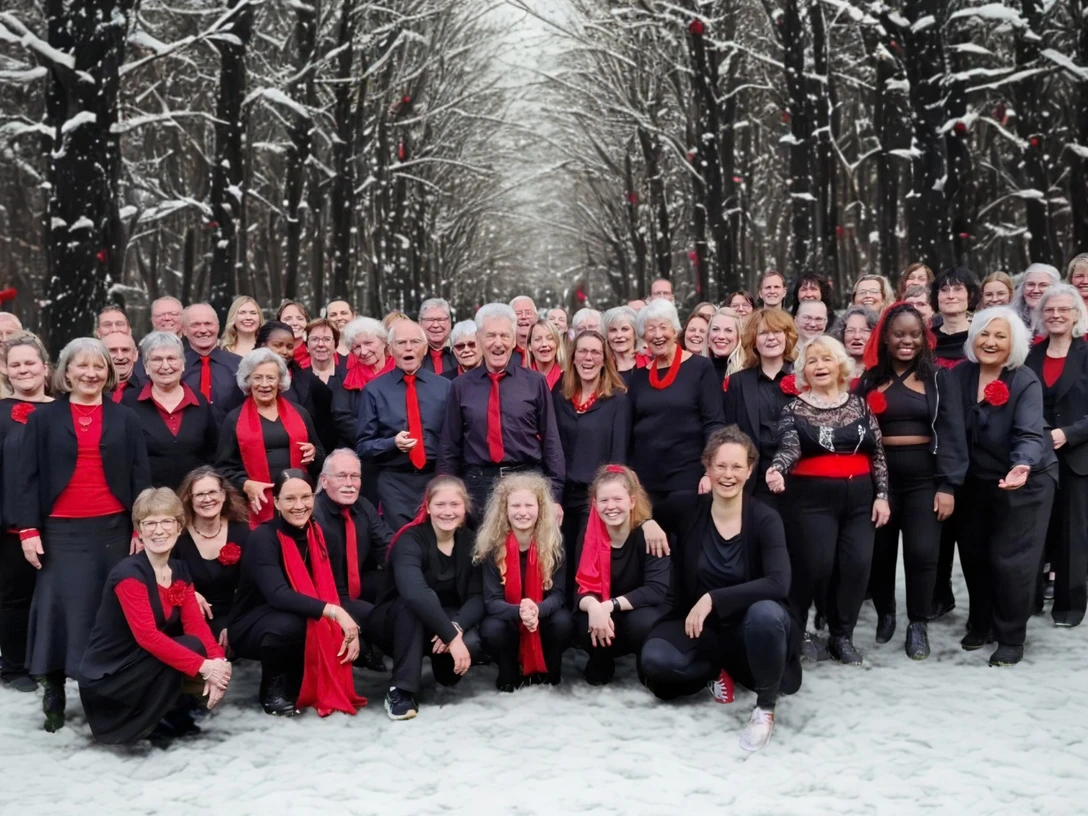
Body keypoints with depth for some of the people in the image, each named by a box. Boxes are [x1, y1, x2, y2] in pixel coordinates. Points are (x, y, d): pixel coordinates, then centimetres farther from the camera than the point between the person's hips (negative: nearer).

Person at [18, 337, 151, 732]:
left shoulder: (124, 418, 9)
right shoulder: (44, 417, 6)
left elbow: (140, 476, 6)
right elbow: (30, 476, 3)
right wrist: (29, 528, -5)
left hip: (114, 527, 1)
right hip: (61, 530, -1)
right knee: (61, 608, -2)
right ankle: (54, 695, 8)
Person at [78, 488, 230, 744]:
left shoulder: (180, 571, 4)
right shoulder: (128, 574, -19)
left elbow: (196, 624, -4)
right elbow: (148, 636, -28)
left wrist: (219, 661, -24)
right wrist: (203, 666, -33)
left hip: (140, 664, 7)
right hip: (104, 679, -7)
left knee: (214, 661, -10)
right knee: (190, 647, -24)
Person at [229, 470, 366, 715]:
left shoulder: (317, 534, -4)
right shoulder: (263, 538, -22)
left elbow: (332, 589, -7)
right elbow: (278, 595, -36)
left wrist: (350, 628, -24)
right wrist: (332, 611, -42)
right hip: (252, 628, -5)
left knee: (333, 629, -24)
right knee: (288, 624, -37)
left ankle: (297, 682, 4)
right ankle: (272, 688, -8)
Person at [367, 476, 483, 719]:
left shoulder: (470, 541, -5)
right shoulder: (410, 540, -22)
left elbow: (478, 596, -13)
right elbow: (414, 593, -41)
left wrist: (457, 627, -33)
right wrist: (451, 636, -46)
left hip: (447, 621, 3)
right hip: (396, 622, -3)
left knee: (471, 644, -31)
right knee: (415, 602, -38)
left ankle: (446, 670, 5)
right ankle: (402, 690, -29)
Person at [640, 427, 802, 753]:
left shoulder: (765, 519, -14)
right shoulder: (687, 509, -6)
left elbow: (778, 584, -28)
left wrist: (713, 599, -32)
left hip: (750, 627, -2)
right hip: (701, 626, 2)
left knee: (766, 613, -39)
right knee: (655, 658, -29)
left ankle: (765, 708, -11)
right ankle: (715, 669, 7)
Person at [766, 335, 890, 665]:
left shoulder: (859, 403, 9)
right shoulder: (794, 408, 0)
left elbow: (878, 453, 10)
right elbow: (789, 449, -15)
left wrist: (882, 495, 3)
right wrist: (777, 470, -36)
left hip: (859, 497, 4)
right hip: (813, 498, -3)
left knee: (857, 565, -2)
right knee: (814, 566, -9)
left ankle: (842, 636, 12)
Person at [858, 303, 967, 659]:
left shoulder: (938, 377, 2)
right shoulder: (870, 379, 7)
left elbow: (951, 432, -3)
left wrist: (948, 484, -10)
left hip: (924, 477, -1)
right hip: (879, 477, 1)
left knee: (922, 552, -5)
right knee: (880, 552, 6)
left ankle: (918, 625, 11)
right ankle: (884, 614, 27)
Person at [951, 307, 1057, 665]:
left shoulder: (1026, 382, -18)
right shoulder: (960, 375, -6)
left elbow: (1030, 434, -29)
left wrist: (1022, 466, -48)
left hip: (1025, 480, -4)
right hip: (975, 480, 5)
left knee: (1011, 558, -4)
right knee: (973, 554, 12)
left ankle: (1011, 637, 11)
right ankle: (981, 624, 32)